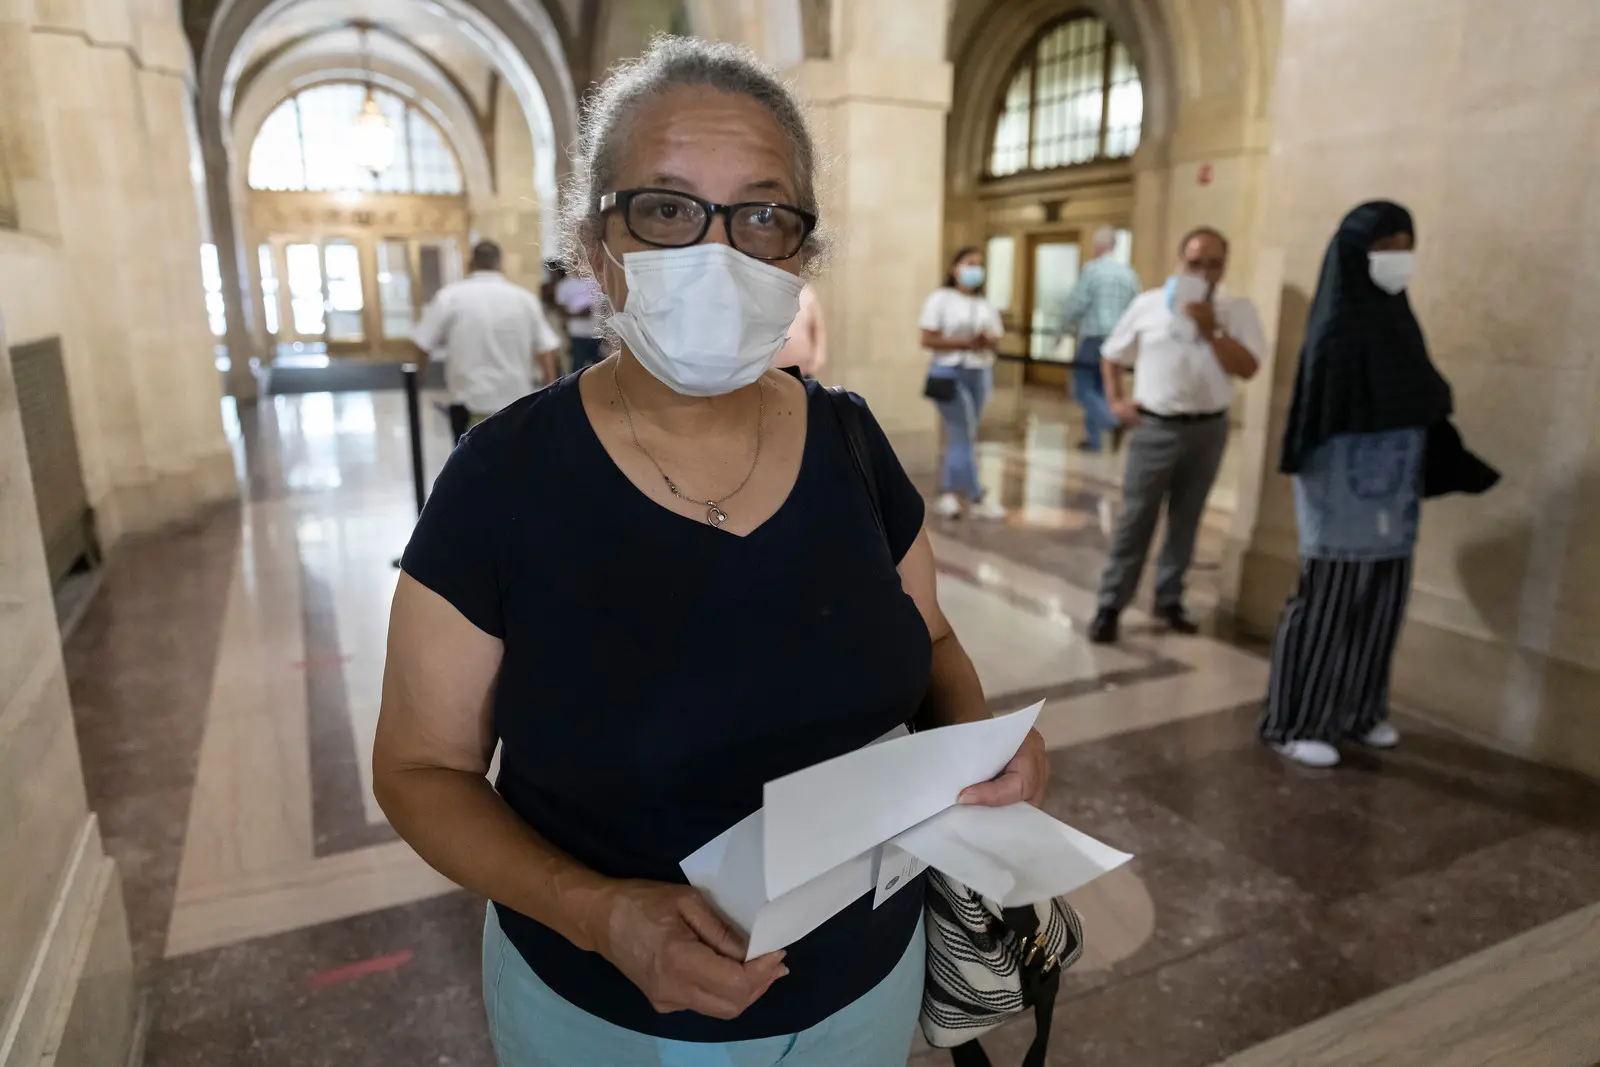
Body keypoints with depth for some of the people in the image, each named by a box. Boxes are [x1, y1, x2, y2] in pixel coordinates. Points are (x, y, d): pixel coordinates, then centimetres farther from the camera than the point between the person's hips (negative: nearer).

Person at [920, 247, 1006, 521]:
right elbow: (928, 340, -10)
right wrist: (965, 343, -17)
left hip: (980, 373, 6)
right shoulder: (940, 299, -4)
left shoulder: (985, 304, 13)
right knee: (964, 435, -7)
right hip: (949, 373, -6)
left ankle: (947, 495, 15)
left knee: (959, 436, 7)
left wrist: (988, 340, -11)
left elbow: (997, 338, 13)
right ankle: (977, 498, -2)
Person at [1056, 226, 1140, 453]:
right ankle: (1092, 438, 17)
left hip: (1093, 339, -6)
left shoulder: (1092, 269, -11)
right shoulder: (1129, 273, 7)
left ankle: (1113, 421, -20)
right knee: (1101, 389, 14)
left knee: (1083, 390, 0)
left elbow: (1075, 305, -11)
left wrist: (1066, 328, 5)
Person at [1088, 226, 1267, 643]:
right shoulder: (1147, 304, 3)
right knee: (1135, 520, 0)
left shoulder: (1238, 310, 1)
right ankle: (1110, 605, 8)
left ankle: (1169, 600, 25)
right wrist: (1116, 400, 3)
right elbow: (1112, 355, 13)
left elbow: (1247, 368, -10)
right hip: (1154, 427, -1)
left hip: (1207, 430, 1)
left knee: (1185, 521, 12)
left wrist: (1211, 330, -16)